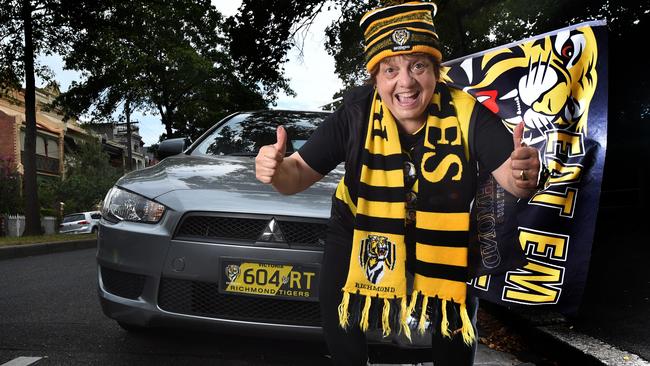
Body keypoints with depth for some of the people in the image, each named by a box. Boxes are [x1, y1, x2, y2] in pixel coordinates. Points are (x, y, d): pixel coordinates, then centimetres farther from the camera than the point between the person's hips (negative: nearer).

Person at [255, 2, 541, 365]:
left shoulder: (465, 113, -22)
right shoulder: (357, 113, -22)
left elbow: (512, 177, -28)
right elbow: (300, 172, -19)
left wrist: (525, 174, -52)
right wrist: (277, 170, -43)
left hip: (444, 242, 0)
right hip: (360, 233, 0)